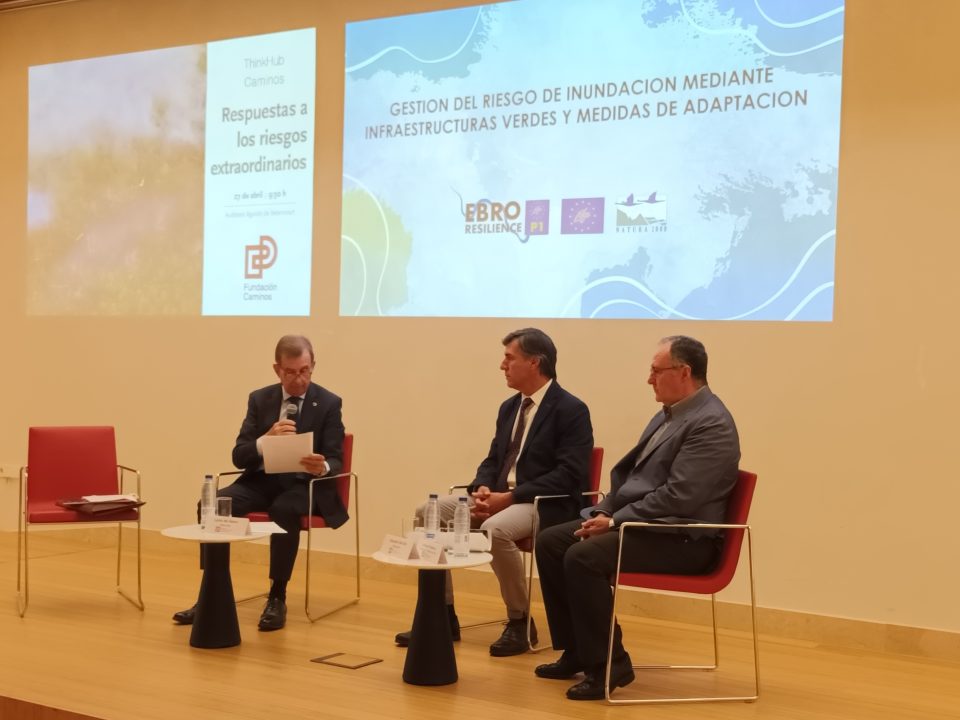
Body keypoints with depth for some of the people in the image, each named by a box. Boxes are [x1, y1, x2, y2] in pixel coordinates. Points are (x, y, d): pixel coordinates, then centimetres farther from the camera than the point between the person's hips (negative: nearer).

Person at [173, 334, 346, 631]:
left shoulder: (329, 403, -4)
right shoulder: (260, 399, 5)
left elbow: (336, 460, -8)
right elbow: (239, 457, -2)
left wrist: (323, 467, -33)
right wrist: (266, 440, -23)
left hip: (304, 485, -3)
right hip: (263, 480, 4)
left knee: (284, 509, -38)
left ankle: (277, 598, -23)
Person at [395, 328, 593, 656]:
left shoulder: (571, 410, -10)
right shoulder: (509, 407, 16)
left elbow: (569, 475, -18)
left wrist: (510, 496, -21)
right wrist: (483, 489, -6)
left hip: (547, 505, -8)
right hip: (499, 496, 8)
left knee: (495, 529, -37)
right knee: (429, 512, -8)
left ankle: (520, 622, -15)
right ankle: (442, 615, -2)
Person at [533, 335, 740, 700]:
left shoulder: (712, 424, -17)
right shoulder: (668, 414, 14)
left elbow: (678, 497, -24)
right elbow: (628, 471, 19)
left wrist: (615, 521, -18)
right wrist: (604, 511, 2)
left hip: (680, 539, -10)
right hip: (642, 524, 10)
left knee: (583, 557, -27)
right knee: (550, 542, 3)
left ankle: (608, 663, -12)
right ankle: (576, 650, 10)